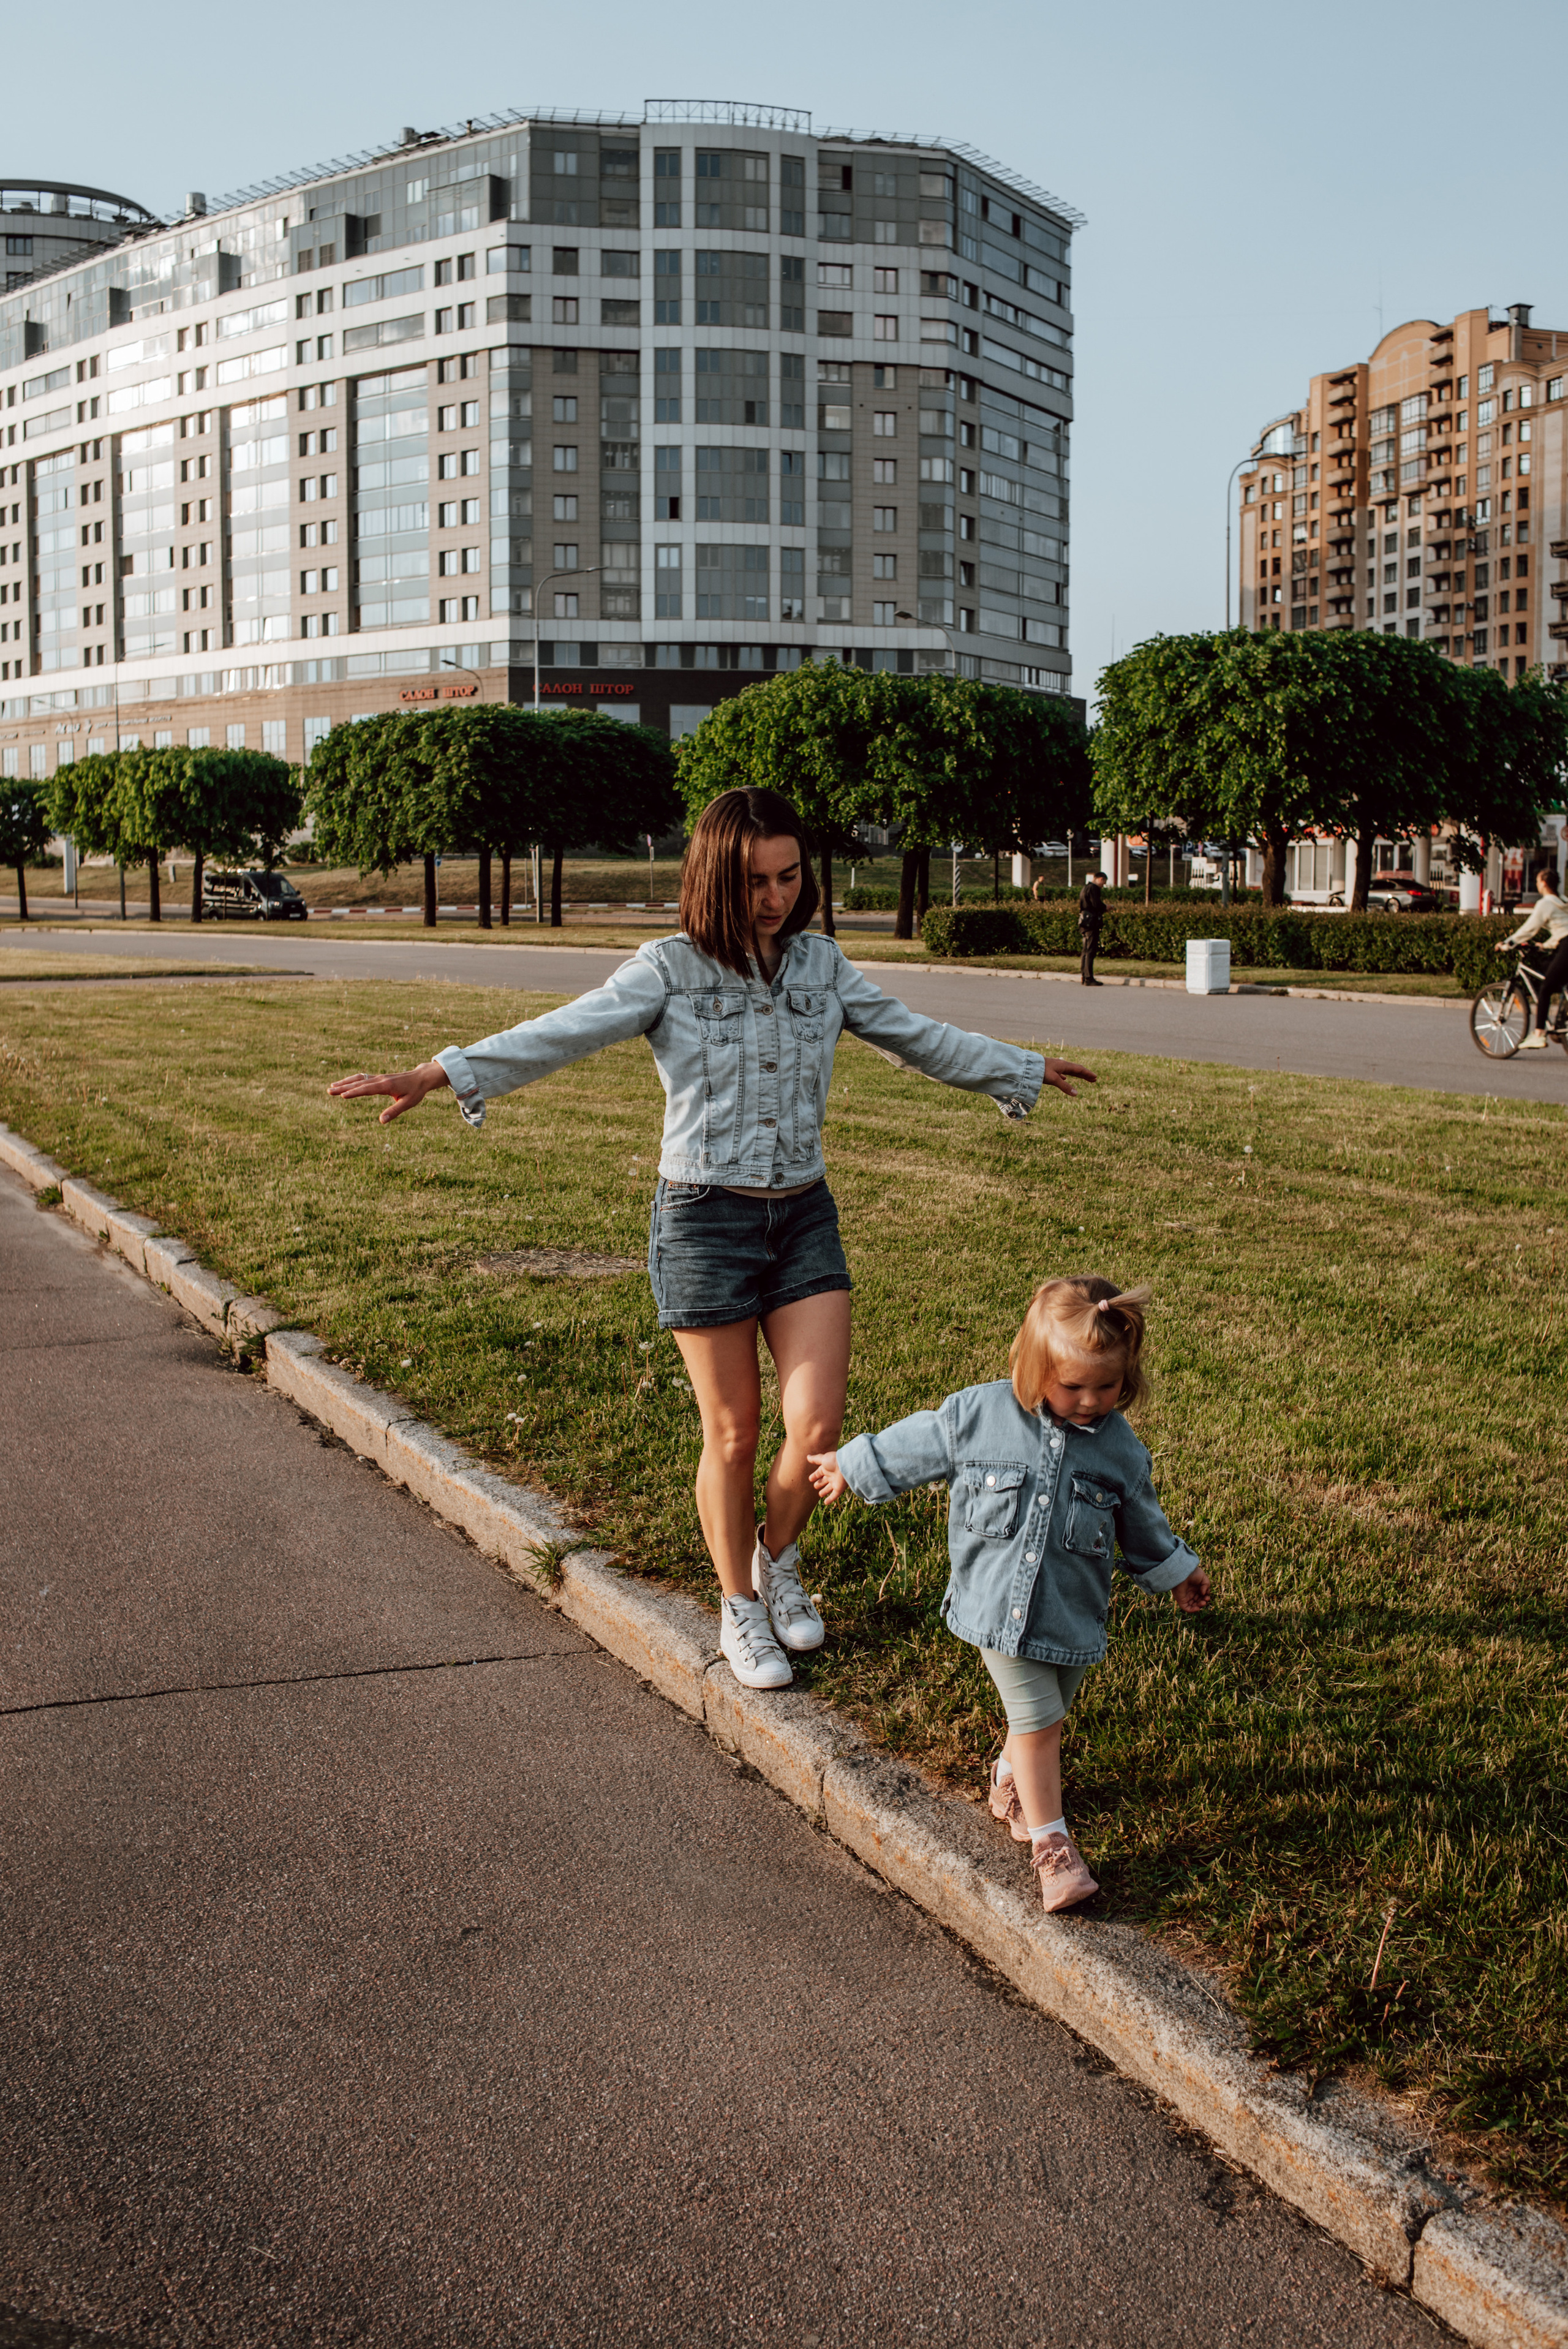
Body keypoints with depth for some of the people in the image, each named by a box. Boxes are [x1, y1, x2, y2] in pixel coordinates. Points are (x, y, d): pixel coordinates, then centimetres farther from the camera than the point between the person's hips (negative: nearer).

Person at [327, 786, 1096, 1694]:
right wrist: (442, 1073, -32)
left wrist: (1024, 1071, 27)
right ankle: (741, 1609, 27)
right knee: (734, 1433, 6)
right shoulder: (671, 968, -8)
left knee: (819, 1426, -4)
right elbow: (563, 1033, -19)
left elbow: (917, 1037, 18)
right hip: (705, 1218, -3)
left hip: (805, 1216, 3)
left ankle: (779, 1560, 27)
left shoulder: (821, 963, 5)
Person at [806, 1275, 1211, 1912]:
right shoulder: (976, 1415, -12)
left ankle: (1012, 1780, 46)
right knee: (1035, 1721, -3)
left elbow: (1141, 1523, 14)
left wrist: (1176, 1572, 25)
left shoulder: (1120, 1448, -5)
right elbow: (913, 1447, 3)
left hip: (1072, 1616, 2)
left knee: (1044, 1721, 15)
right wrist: (850, 1467, 14)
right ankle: (1051, 1844, 10)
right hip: (998, 1608, -2)